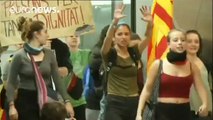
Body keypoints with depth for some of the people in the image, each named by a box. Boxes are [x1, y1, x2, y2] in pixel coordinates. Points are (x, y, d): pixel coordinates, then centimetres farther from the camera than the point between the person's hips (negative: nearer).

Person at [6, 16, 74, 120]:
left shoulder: (49, 54, 5)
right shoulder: (20, 56, -7)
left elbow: (57, 80, 7)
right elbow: (11, 83, -5)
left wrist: (67, 101, 1)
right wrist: (12, 106, -14)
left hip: (46, 100, 4)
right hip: (26, 101, -4)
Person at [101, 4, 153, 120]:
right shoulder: (109, 54, -2)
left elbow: (148, 37, -6)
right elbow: (107, 38, -21)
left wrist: (150, 23, -26)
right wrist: (115, 21, -38)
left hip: (134, 102, 4)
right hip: (114, 103, -4)